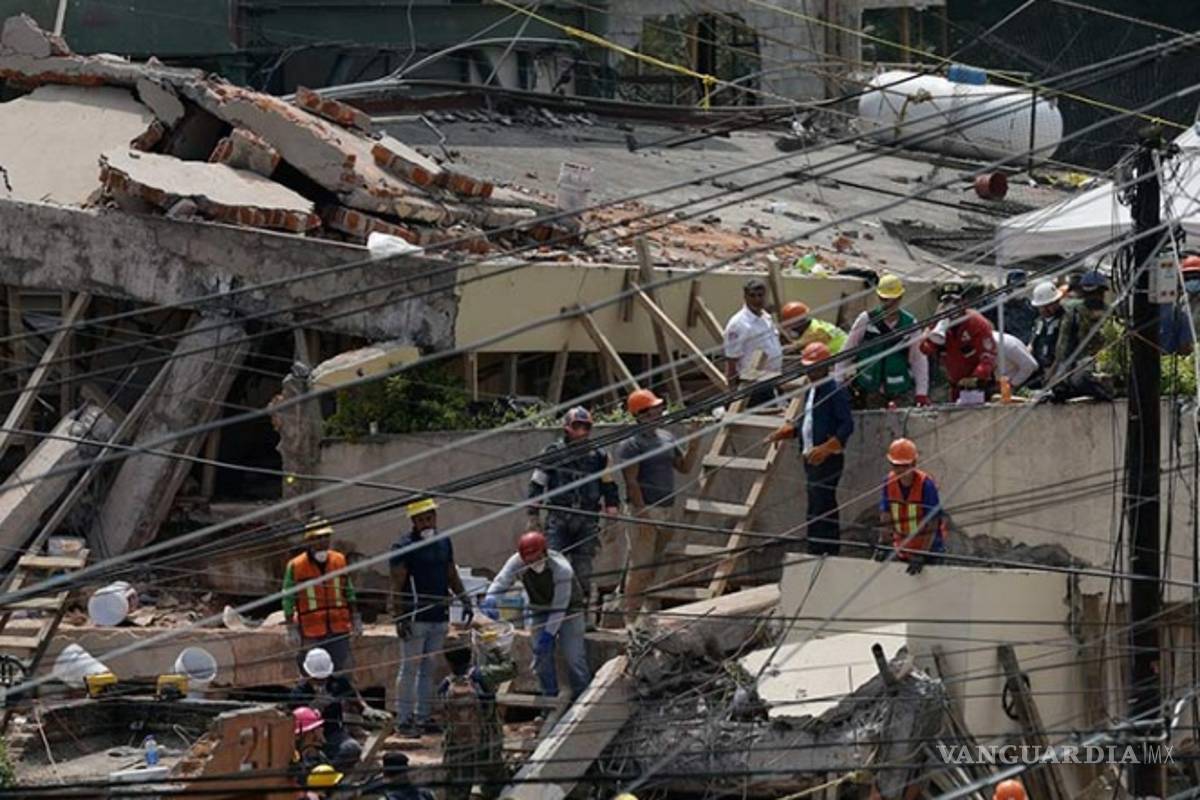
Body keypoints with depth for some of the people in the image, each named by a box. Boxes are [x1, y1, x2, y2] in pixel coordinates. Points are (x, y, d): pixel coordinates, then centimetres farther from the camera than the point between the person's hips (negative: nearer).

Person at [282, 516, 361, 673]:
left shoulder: (339, 561, 7)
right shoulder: (296, 566, -5)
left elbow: (349, 592, 18)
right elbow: (288, 600, -2)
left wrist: (355, 619, 16)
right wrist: (291, 629, -5)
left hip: (339, 630, 3)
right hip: (311, 635, -3)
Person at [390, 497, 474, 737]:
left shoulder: (444, 542, 13)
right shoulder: (404, 548, -8)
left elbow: (452, 575, 22)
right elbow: (397, 586, -10)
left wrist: (464, 600, 12)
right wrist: (398, 618, -16)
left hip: (440, 617, 6)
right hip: (415, 618, -6)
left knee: (429, 669, 10)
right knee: (410, 668, -3)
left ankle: (422, 717, 16)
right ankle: (403, 719, 0)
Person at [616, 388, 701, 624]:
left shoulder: (667, 437, 16)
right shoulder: (632, 443, -9)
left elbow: (684, 467, 21)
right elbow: (631, 481, -14)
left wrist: (695, 443, 7)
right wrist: (642, 514, -20)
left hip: (667, 509, 8)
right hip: (646, 509, -8)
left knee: (654, 566, 11)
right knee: (640, 567, -8)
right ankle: (630, 617, -7)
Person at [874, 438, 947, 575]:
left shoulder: (926, 484, -22)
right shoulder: (889, 482, -8)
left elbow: (932, 525, -23)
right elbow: (885, 516, -7)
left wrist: (921, 556, -30)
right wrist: (883, 544, -21)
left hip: (928, 548, -4)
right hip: (902, 547, 4)